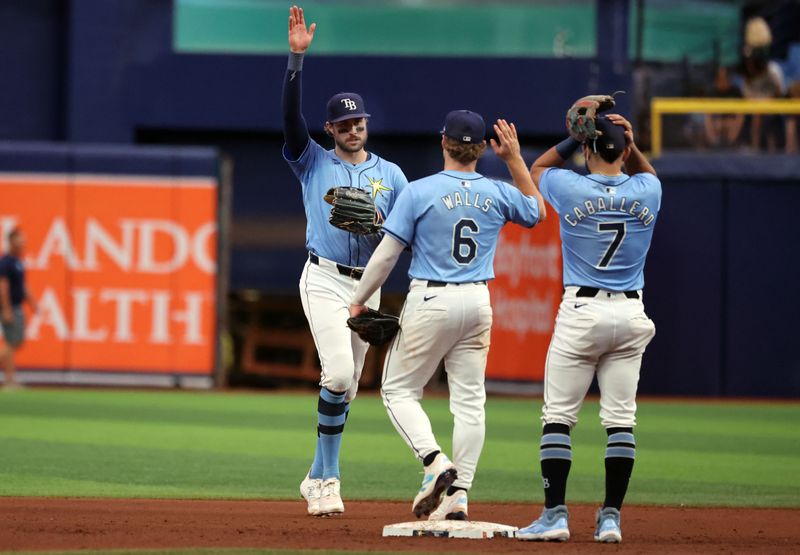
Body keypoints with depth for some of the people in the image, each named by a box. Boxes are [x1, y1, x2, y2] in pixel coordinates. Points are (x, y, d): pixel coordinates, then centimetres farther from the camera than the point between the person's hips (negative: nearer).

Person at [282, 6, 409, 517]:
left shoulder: (391, 175, 10)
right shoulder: (314, 162, 5)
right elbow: (291, 115, -10)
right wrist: (297, 57, -19)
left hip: (367, 285, 4)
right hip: (324, 280, -4)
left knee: (345, 385, 7)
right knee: (339, 375, -20)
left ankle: (318, 479, 17)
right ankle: (329, 478, -13)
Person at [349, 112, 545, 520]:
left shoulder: (419, 192, -10)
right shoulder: (497, 194, 2)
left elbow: (386, 254, -9)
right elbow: (536, 210, 25)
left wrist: (358, 302, 2)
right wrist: (515, 159, 20)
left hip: (430, 302, -4)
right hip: (478, 303, 4)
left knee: (399, 390, 7)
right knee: (469, 398, 6)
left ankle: (434, 461, -16)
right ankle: (458, 496, 2)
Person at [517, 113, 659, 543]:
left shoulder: (571, 189, -8)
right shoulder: (647, 193, -1)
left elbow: (537, 169, 15)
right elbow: (646, 172, 26)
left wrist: (577, 135, 4)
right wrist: (630, 143, 7)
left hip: (581, 311, -3)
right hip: (630, 314, 3)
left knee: (558, 415, 1)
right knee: (620, 418, 5)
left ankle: (555, 514, -4)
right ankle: (611, 518, 2)